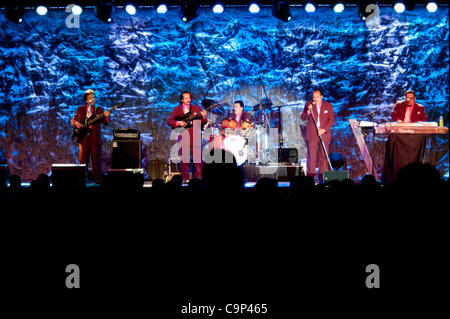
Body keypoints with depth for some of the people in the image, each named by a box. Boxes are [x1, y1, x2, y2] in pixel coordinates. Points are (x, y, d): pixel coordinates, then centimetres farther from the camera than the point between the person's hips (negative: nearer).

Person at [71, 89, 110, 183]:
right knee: (83, 160, 4)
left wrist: (107, 117, -24)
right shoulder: (80, 109, 11)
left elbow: (105, 123, -3)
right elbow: (73, 120, 13)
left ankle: (97, 178, 4)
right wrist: (76, 123, -9)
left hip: (95, 138, -1)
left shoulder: (99, 110, 6)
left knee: (96, 160, -2)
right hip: (83, 137, 1)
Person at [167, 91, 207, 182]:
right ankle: (185, 178, 5)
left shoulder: (197, 108, 11)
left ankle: (198, 177, -3)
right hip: (183, 135, 0)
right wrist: (178, 123, -11)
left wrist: (203, 117, -17)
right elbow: (169, 121, 5)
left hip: (195, 135, 0)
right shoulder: (177, 109, 11)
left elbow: (202, 122, 4)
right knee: (184, 158, -1)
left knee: (197, 156, -7)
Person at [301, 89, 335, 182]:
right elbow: (303, 118, 3)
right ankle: (310, 177, -1)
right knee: (311, 157, -4)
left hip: (324, 134, 1)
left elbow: (332, 119, 5)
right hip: (311, 135, -1)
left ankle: (322, 177, 2)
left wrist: (324, 129, -9)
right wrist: (308, 111, -16)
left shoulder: (328, 106, 8)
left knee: (323, 156, -3)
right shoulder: (308, 104, 7)